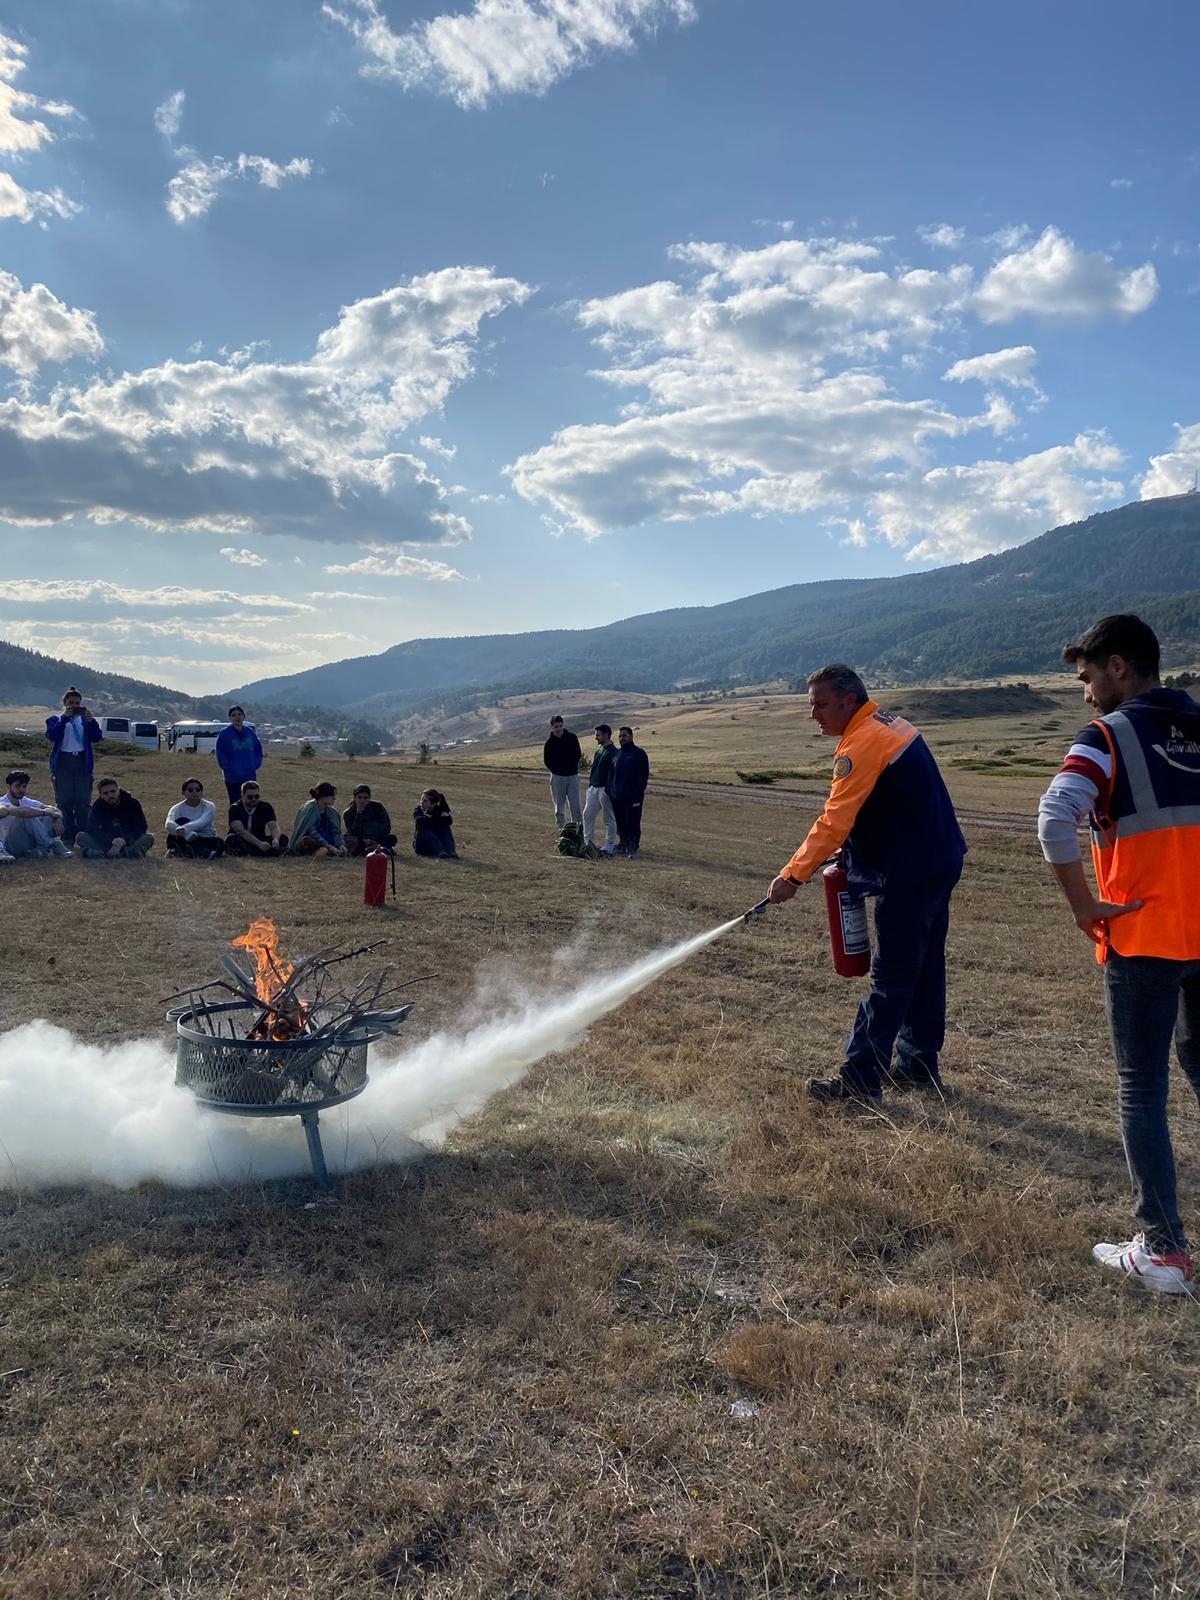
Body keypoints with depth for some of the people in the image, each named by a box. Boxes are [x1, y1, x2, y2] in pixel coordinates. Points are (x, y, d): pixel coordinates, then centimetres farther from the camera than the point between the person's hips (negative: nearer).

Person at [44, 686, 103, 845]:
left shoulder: (85, 720, 12)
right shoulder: (55, 720, 8)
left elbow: (97, 738, -2)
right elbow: (52, 735, -12)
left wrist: (91, 720, -17)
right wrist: (65, 717, -19)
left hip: (82, 762, 1)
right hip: (63, 763, -1)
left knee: (83, 802, -2)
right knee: (64, 803, 0)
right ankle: (67, 840, 4)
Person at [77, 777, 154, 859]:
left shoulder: (131, 802, -9)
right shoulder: (97, 805, -6)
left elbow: (141, 828, -13)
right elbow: (92, 829, -16)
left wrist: (123, 841, -28)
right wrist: (113, 841, -30)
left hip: (128, 842, -1)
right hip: (106, 842, 1)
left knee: (149, 837, -29)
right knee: (80, 837, -22)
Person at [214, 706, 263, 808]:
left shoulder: (250, 732, 5)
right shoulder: (224, 734, -6)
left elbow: (258, 750, 13)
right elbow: (220, 755, -5)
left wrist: (255, 766, 1)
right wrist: (229, 769, -12)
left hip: (250, 776, 3)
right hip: (232, 778, -3)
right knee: (235, 805, 1)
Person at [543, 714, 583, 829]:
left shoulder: (572, 738, 1)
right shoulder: (549, 743, -2)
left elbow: (578, 755, 9)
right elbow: (546, 762, 4)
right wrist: (554, 770, -5)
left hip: (573, 776, 1)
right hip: (557, 777, 0)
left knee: (575, 805, 0)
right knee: (559, 806, 6)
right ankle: (561, 828, 16)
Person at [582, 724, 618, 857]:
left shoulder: (613, 752, -13)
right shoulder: (599, 750, 16)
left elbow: (612, 773, -18)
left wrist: (608, 791, -22)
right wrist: (589, 786, 19)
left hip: (605, 789, -9)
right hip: (593, 788, 9)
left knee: (609, 819, 1)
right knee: (587, 815, 9)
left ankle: (609, 847, 6)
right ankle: (588, 842, 18)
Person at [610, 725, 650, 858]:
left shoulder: (639, 753, -5)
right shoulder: (616, 754, 15)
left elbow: (644, 776, -9)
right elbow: (611, 775, 21)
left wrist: (638, 794, -15)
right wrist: (610, 791, 11)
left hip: (632, 797, -6)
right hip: (617, 797, 6)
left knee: (632, 823, -6)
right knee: (621, 824, 11)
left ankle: (633, 849, 0)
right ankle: (623, 845, 22)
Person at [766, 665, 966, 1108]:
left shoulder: (861, 746, -18)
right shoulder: (892, 724, 13)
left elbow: (834, 822, -25)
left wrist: (793, 875, -22)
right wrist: (848, 856, 12)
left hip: (908, 877, -10)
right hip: (940, 864, 10)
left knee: (890, 980, -6)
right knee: (924, 970, 15)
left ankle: (860, 1081, -1)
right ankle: (918, 1067, 26)